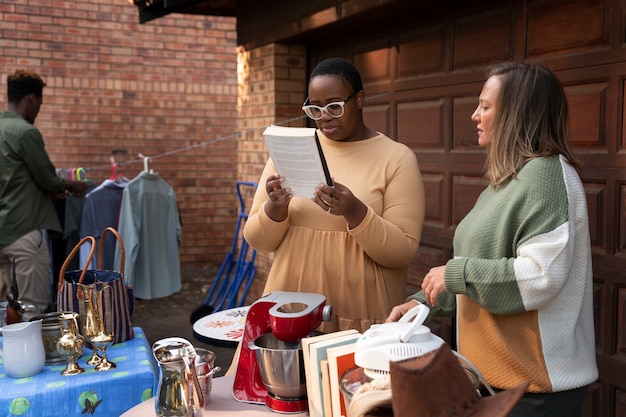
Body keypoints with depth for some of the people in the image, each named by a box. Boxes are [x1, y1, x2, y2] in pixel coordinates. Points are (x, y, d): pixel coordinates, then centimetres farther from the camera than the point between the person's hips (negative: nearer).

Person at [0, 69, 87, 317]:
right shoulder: (26, 132, -14)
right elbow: (47, 179, -9)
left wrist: (50, 189, 21)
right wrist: (70, 185, 11)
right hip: (24, 231, -9)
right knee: (33, 308, -2)